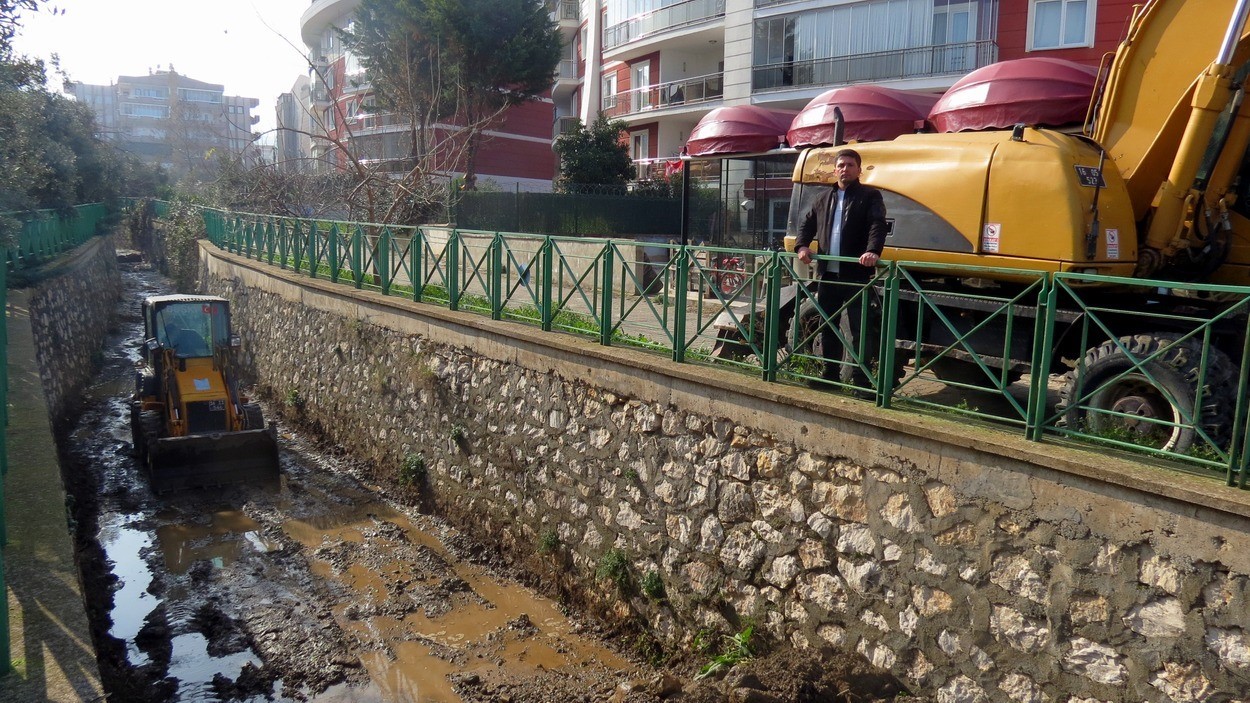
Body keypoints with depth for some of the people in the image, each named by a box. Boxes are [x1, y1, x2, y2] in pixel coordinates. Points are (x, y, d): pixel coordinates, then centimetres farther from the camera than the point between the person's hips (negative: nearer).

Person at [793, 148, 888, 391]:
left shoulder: (870, 196, 1)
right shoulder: (825, 199, 18)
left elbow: (878, 225, -13)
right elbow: (807, 222, 21)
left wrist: (873, 250, -30)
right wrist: (802, 246, 1)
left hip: (856, 273, -6)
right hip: (828, 273, 6)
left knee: (858, 330, -4)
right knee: (827, 327, 12)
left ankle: (861, 380, 1)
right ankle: (830, 374, 23)